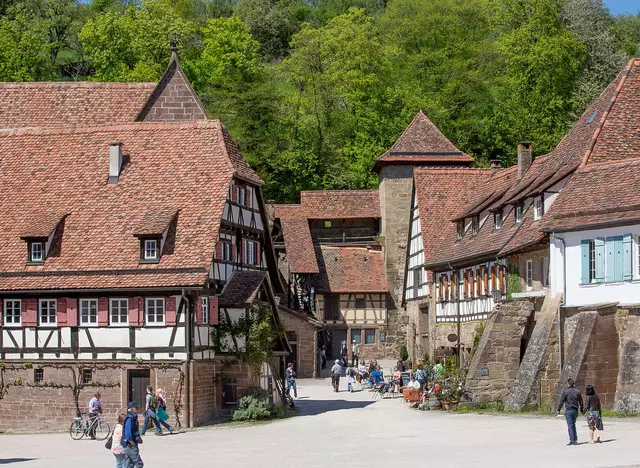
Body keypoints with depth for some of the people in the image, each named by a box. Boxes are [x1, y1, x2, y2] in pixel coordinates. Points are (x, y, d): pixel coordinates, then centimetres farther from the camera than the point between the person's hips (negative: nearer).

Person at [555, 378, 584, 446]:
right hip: (575, 410, 4)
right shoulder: (577, 391, 3)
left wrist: (558, 409, 2)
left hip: (568, 410, -4)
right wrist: (581, 410, 20)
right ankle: (575, 440, 13)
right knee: (573, 425, 17)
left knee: (570, 426, 0)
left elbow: (562, 401, -7)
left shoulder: (565, 391, -9)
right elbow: (581, 402, 8)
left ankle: (572, 440, -3)